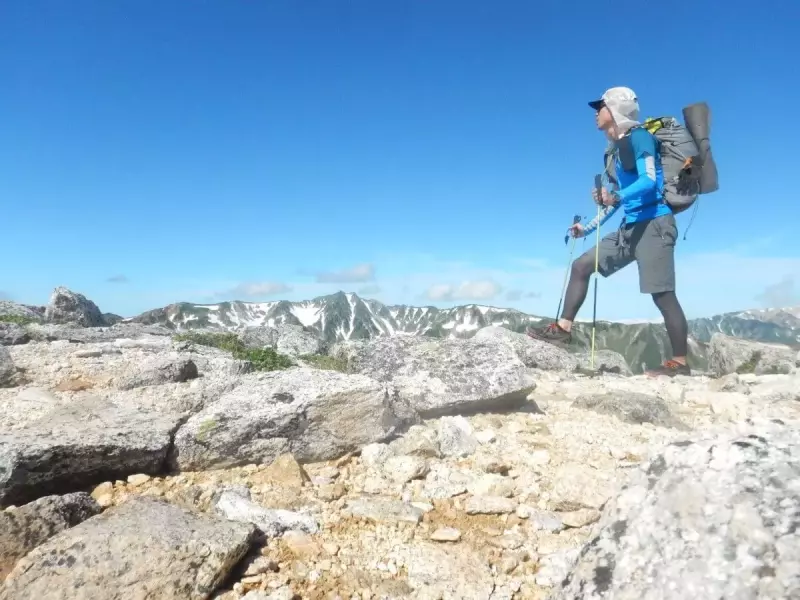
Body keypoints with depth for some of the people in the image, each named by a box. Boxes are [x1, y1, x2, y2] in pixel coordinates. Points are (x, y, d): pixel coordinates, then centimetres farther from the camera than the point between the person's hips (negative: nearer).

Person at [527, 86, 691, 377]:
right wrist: (588, 227, 27)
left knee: (662, 294, -9)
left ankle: (680, 363, 0)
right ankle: (563, 328, 8)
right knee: (581, 265, 4)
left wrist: (616, 197, -37)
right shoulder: (617, 148, 19)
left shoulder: (638, 137, -6)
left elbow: (649, 181, -20)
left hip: (654, 224, -9)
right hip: (631, 226, 9)